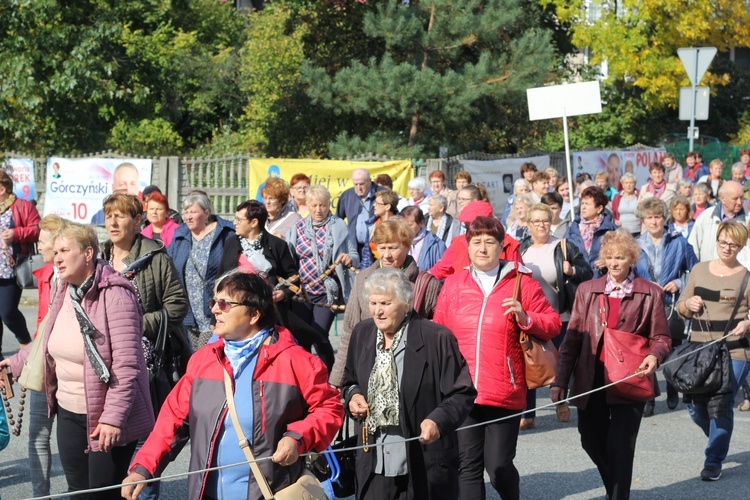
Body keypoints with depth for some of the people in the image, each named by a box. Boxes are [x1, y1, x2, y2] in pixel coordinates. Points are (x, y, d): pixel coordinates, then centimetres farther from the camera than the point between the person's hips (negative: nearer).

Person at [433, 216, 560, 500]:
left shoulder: (522, 284, 2)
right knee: (468, 466, 7)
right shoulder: (453, 285, 9)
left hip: (505, 394, -3)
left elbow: (553, 325, 3)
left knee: (499, 466, -1)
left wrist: (525, 318, -15)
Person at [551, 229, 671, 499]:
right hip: (591, 381, 4)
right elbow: (572, 337, 8)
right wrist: (561, 381, 3)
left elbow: (661, 338, 4)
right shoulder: (587, 290, 9)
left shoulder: (650, 293, 2)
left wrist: (654, 355, -19)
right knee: (592, 441, 14)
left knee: (620, 447, -8)